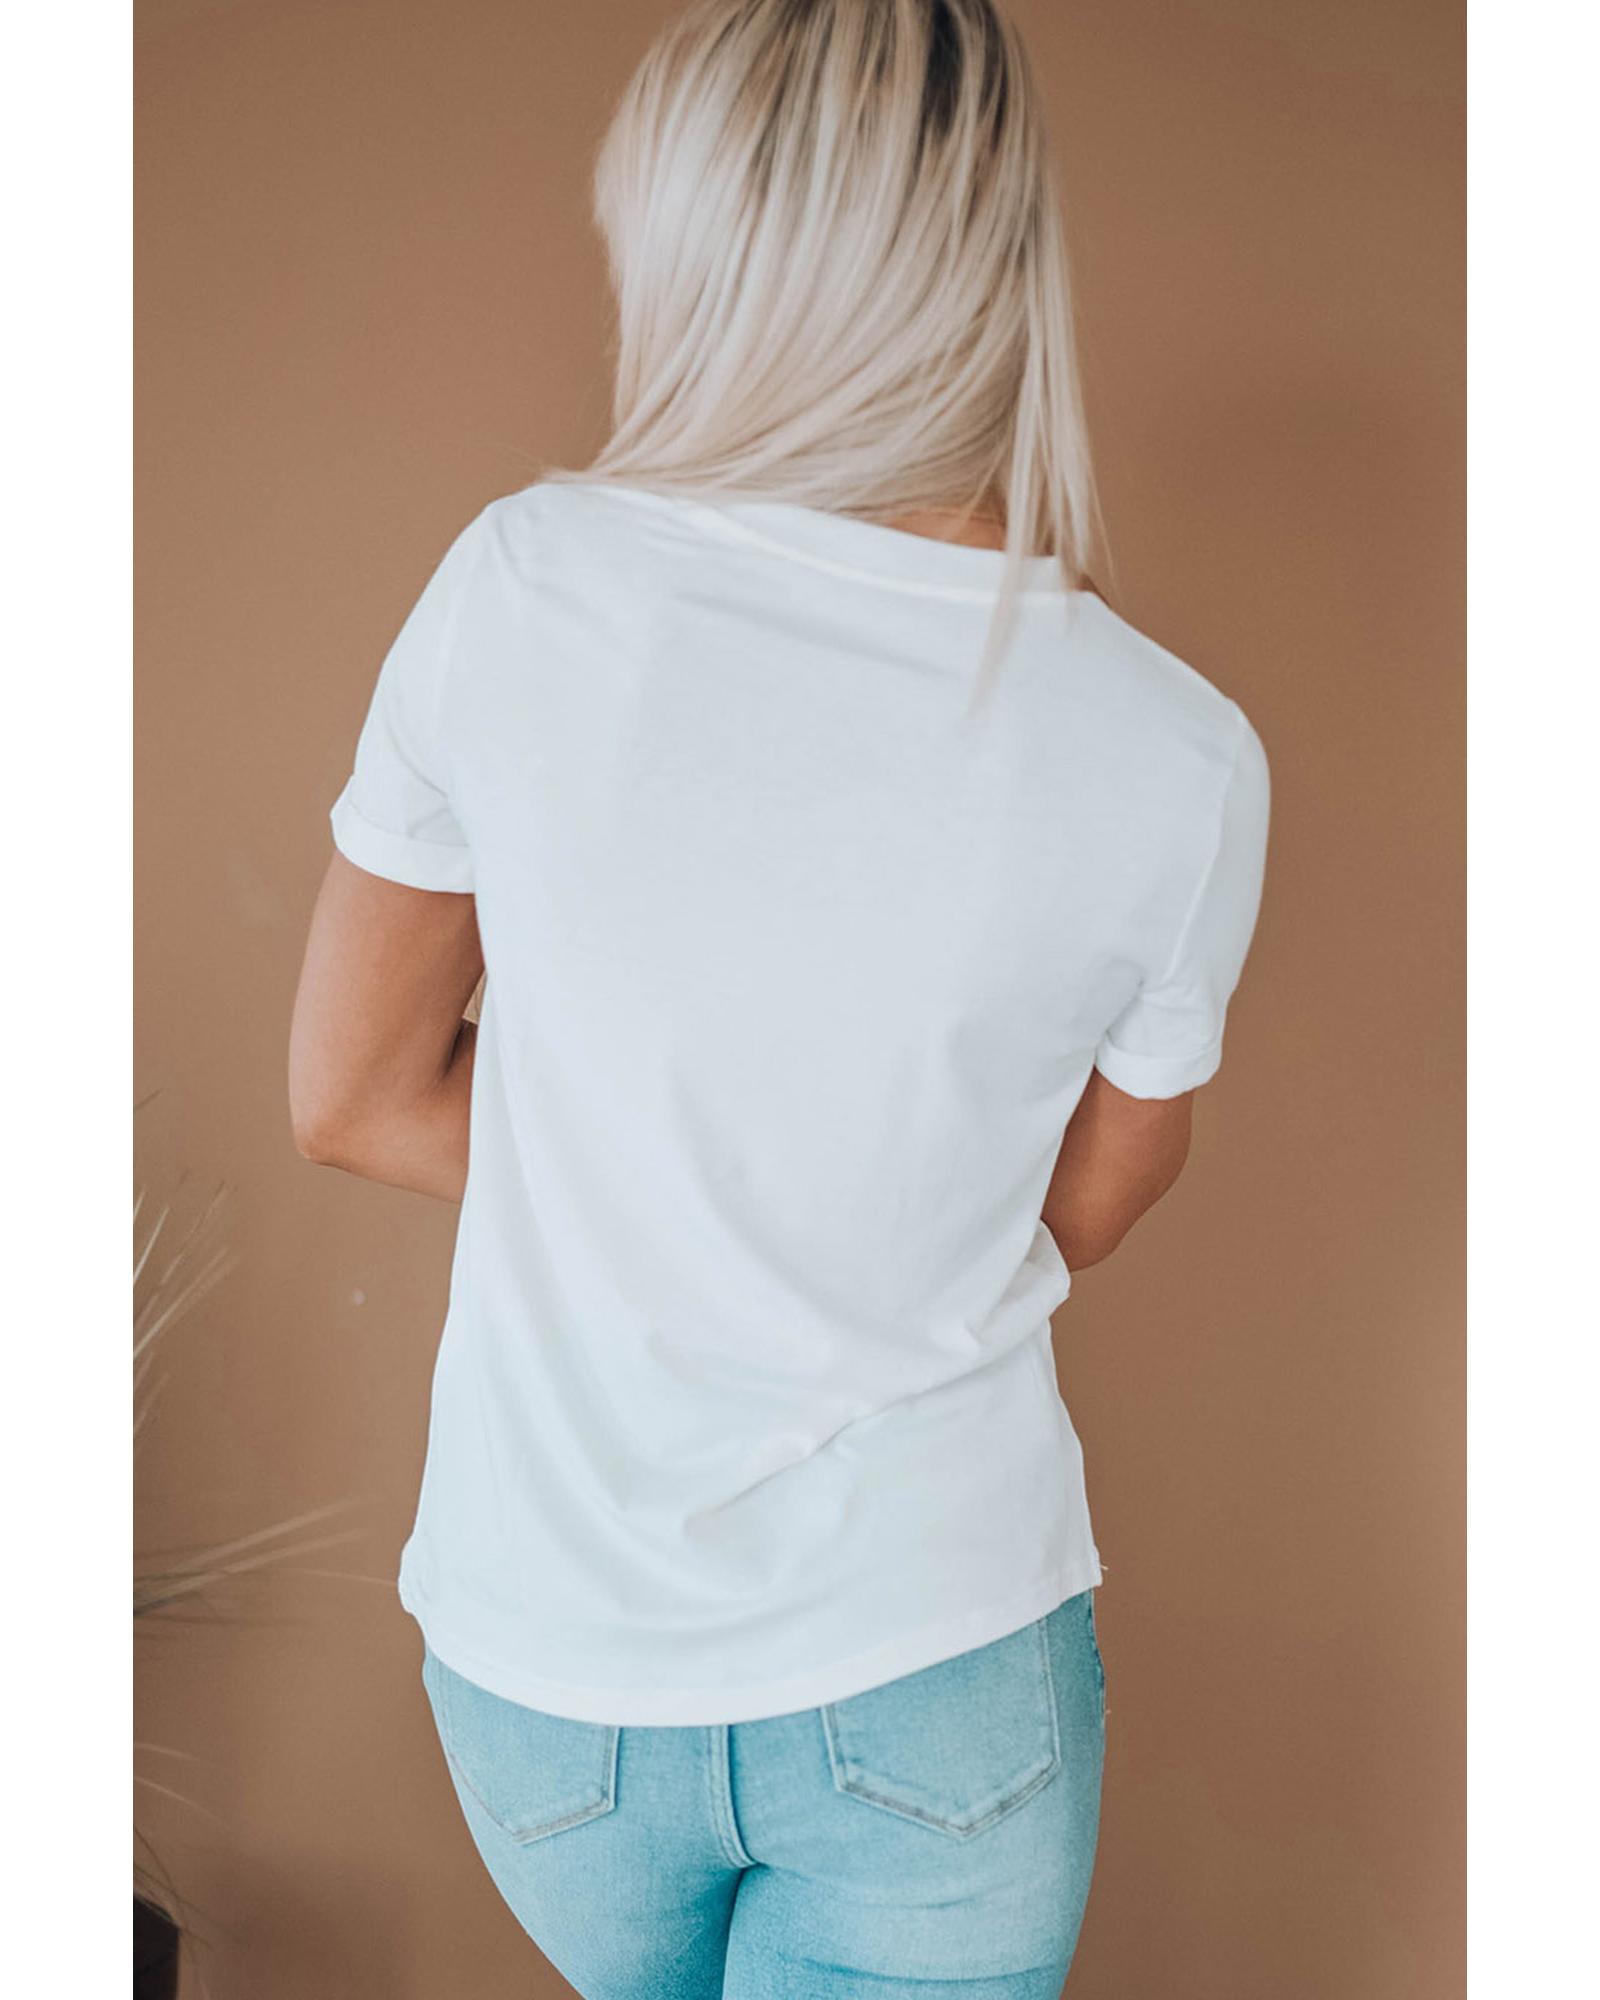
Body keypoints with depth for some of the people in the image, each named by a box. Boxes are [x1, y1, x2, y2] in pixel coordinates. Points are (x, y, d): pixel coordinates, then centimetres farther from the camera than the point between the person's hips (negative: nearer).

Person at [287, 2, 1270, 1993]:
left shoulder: (521, 583, -17)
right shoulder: (1177, 766, -18)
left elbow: (350, 1098, -4)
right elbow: (1084, 1211, -1)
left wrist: (651, 1201, 0)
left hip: (546, 1660, 2)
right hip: (937, 1677, -2)